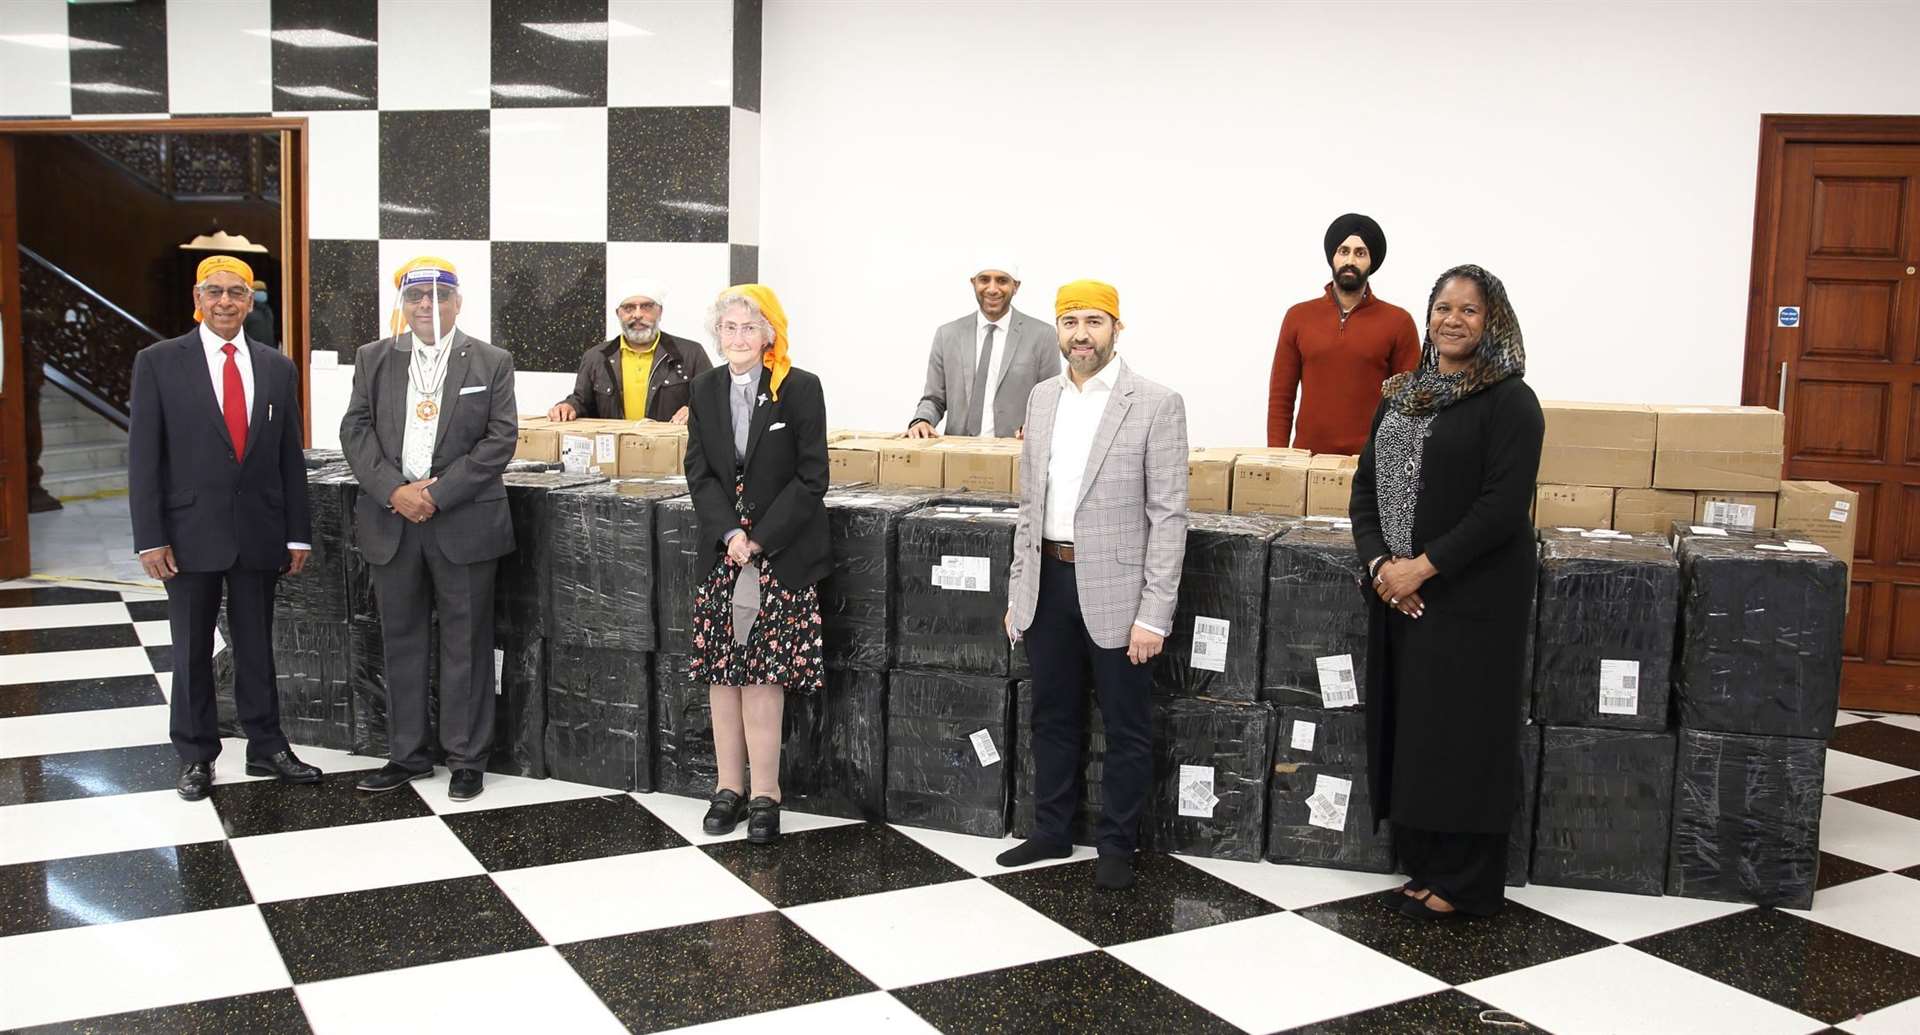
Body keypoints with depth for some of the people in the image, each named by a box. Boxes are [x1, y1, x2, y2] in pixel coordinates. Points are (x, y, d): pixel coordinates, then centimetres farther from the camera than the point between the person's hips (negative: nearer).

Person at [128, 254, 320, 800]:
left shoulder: (278, 368, 6)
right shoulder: (159, 362, -2)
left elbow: (290, 457, 8)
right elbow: (143, 455, -4)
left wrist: (298, 533, 5)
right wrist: (150, 538, -9)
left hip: (258, 532, 2)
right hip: (191, 533, -2)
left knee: (256, 646, 11)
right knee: (192, 651, 8)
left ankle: (266, 748, 22)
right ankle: (196, 756, 21)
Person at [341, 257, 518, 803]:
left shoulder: (491, 363, 2)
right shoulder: (374, 358, 9)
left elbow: (499, 439, -5)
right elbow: (356, 431, 4)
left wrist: (438, 494, -13)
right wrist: (394, 491, -12)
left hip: (463, 522, -3)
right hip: (392, 519, 3)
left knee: (466, 642, 3)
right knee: (401, 639, 10)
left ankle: (467, 757, 14)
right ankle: (407, 754, 22)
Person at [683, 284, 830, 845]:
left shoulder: (800, 389, -6)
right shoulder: (705, 389, 7)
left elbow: (811, 478, -8)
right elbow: (699, 473, 5)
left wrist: (760, 540, -13)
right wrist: (730, 534, -10)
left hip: (782, 551, -4)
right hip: (722, 548, 4)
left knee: (765, 671, -6)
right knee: (722, 671, 4)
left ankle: (764, 793, 2)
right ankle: (729, 787, 13)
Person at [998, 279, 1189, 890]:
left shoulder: (1156, 405, -9)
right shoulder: (1041, 398, 9)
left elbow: (1169, 516, -11)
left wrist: (1154, 615, -15)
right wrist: (1017, 591, 12)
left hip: (1114, 589, -5)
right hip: (1049, 582, 5)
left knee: (1125, 727, 7)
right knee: (1053, 717, 17)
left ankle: (1117, 845, 22)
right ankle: (1051, 832, 32)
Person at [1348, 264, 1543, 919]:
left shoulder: (1509, 401, -8)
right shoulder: (1401, 395, 12)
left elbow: (1504, 507, -15)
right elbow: (1366, 484, 10)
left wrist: (1424, 566, -18)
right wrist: (1380, 562, -6)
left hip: (1471, 598, -6)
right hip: (1397, 593, 6)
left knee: (1461, 730, 0)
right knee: (1408, 726, 10)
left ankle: (1466, 885, 13)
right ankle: (1423, 863, 23)